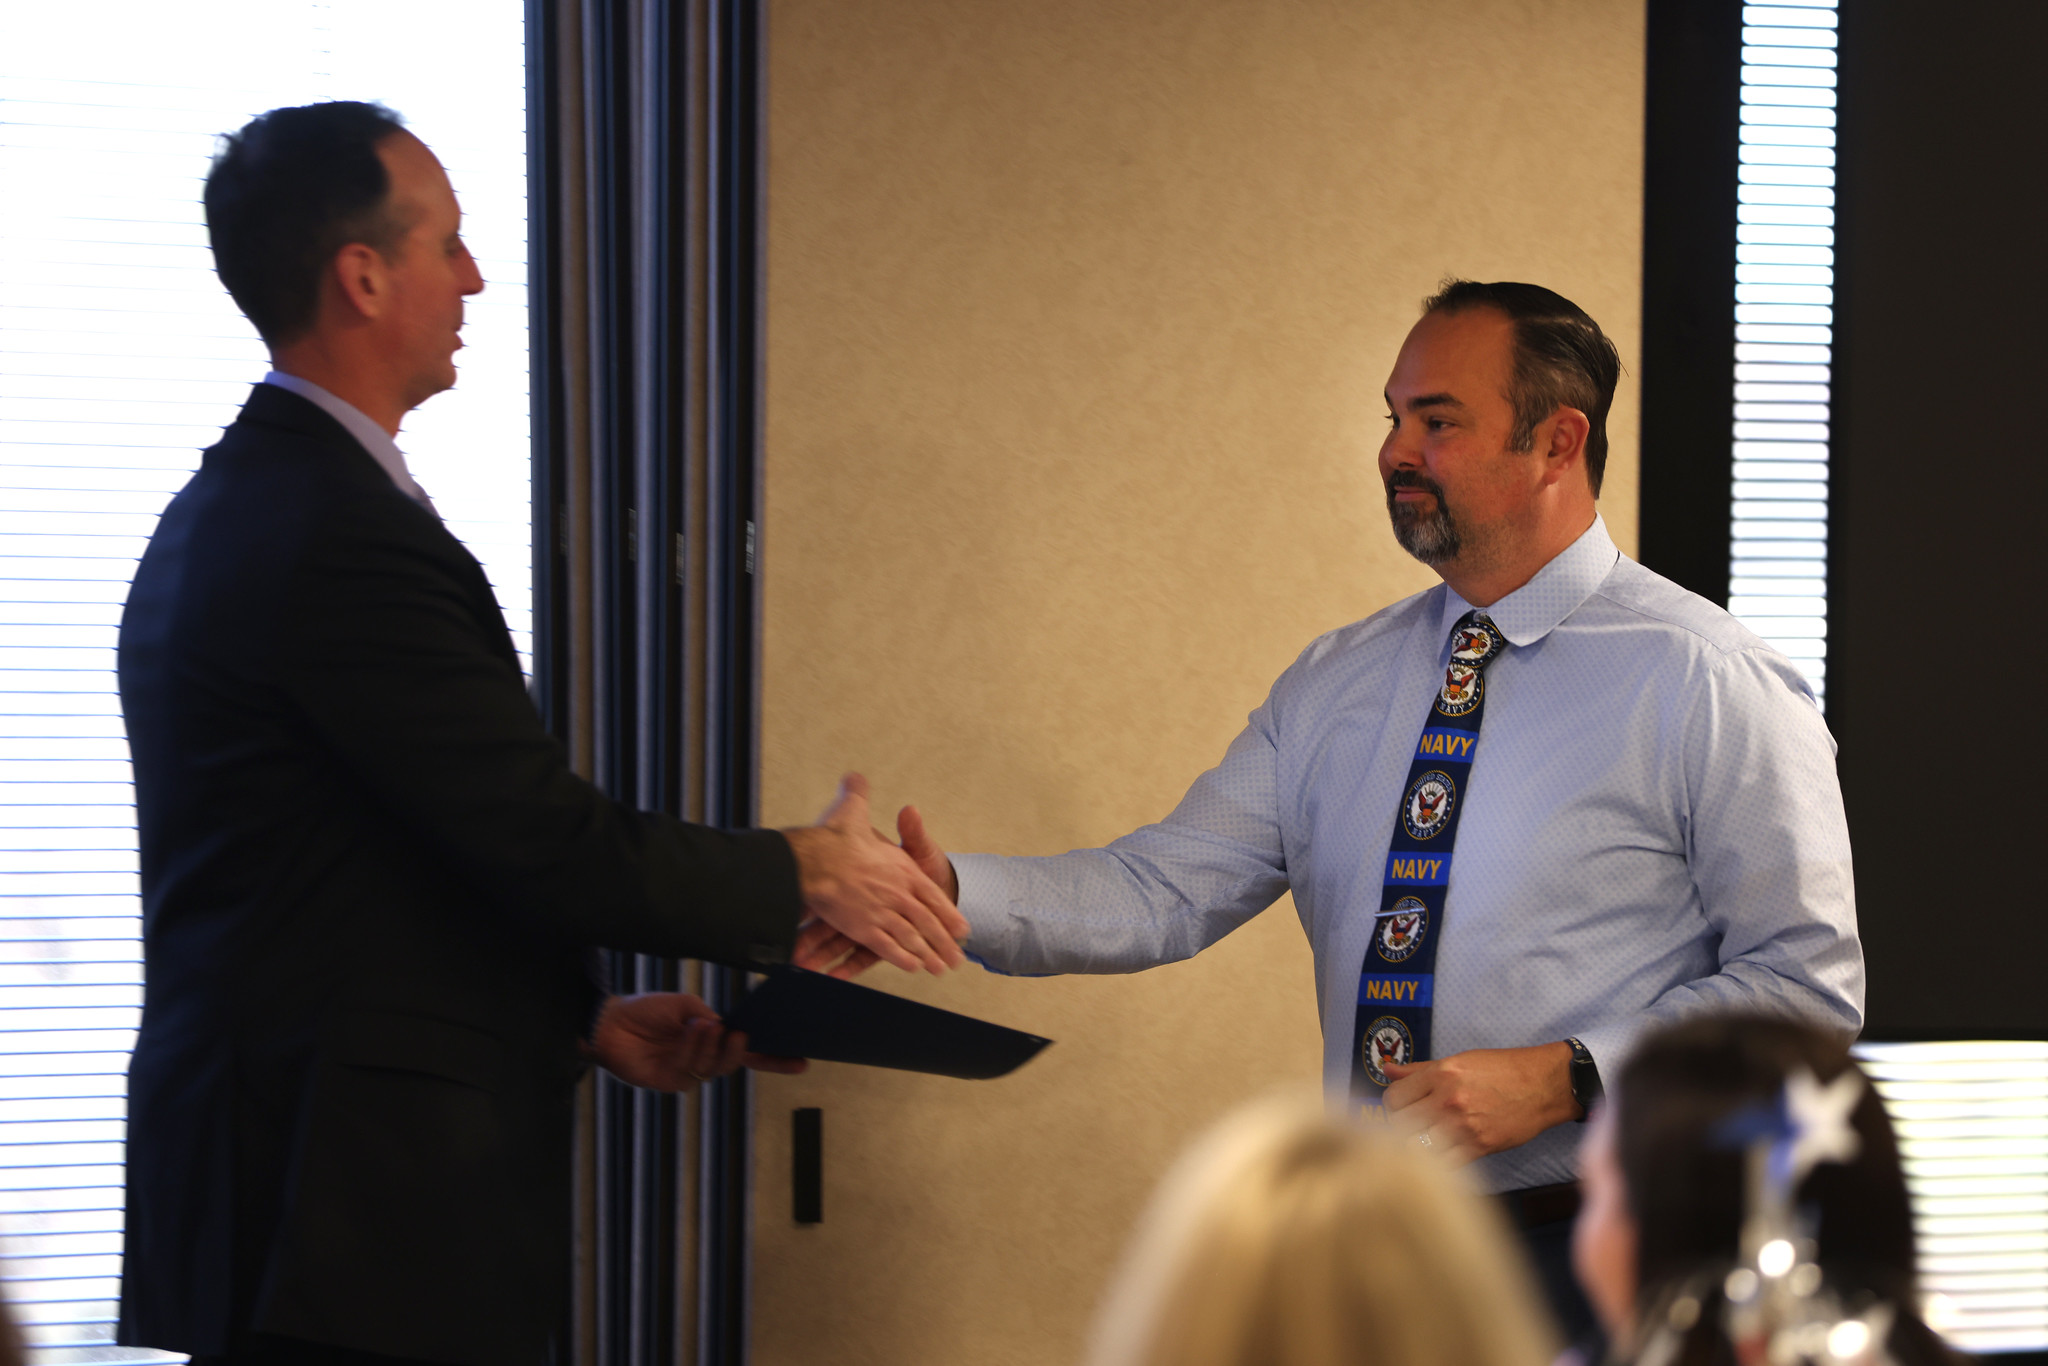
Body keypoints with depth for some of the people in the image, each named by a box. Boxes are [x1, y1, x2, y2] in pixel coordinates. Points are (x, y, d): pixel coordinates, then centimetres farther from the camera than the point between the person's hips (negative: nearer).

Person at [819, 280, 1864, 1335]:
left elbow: (1806, 984, -10)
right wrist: (954, 893, -15)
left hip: (1596, 1273, -5)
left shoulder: (1706, 685, -7)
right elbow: (1164, 891, 3)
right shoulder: (1336, 684, 10)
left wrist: (1558, 1080, -19)